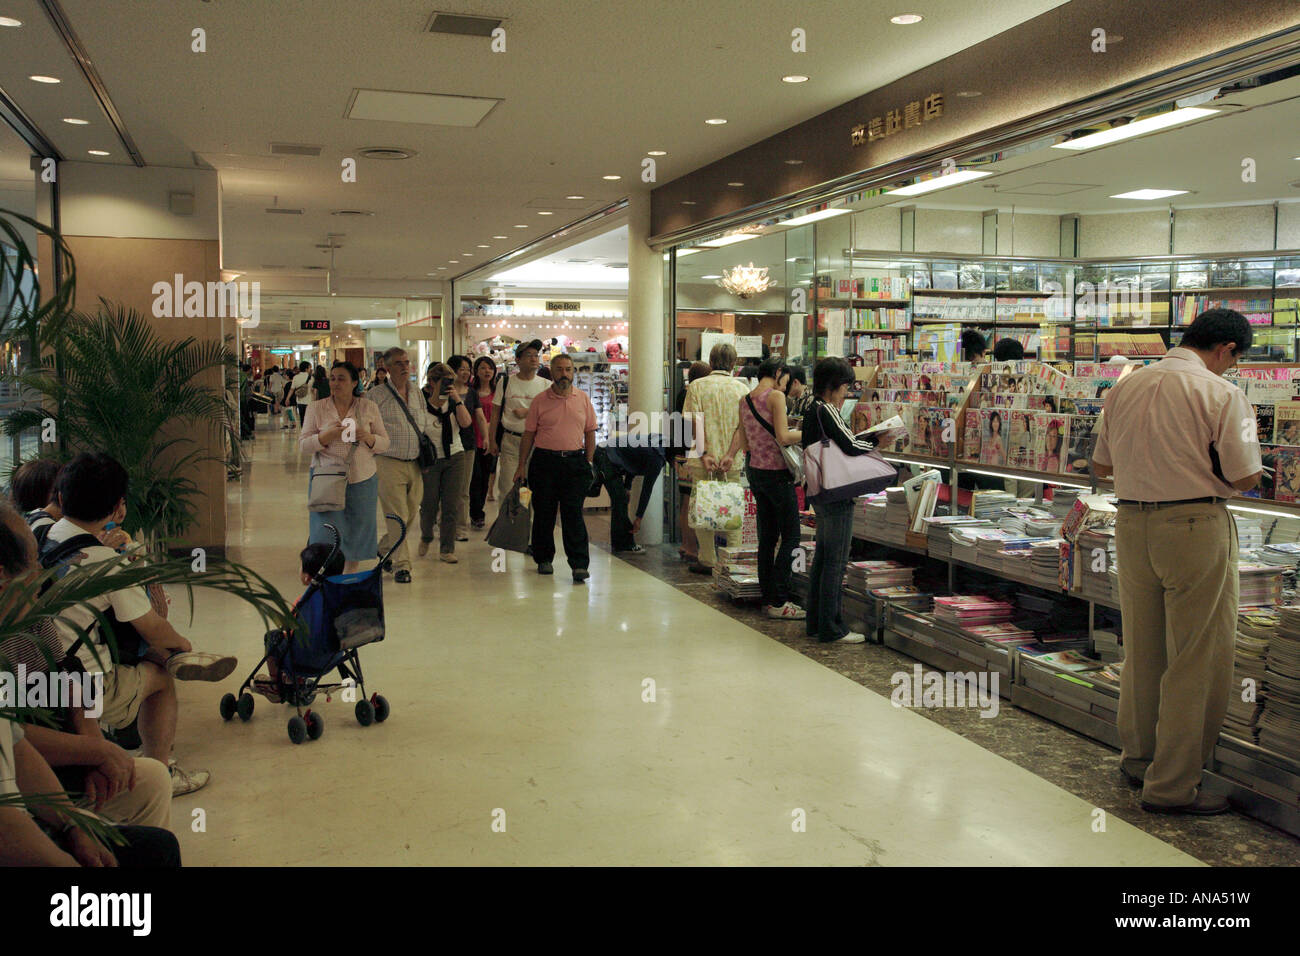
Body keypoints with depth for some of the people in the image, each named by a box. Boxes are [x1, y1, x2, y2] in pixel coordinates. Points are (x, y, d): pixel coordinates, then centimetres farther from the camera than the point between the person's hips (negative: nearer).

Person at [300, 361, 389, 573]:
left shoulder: (369, 408, 5)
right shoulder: (316, 408, 4)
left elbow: (384, 442, 7)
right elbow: (303, 444, 0)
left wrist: (367, 437, -15)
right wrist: (327, 436, -17)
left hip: (362, 479, 2)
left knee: (358, 530, 8)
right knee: (326, 531, -6)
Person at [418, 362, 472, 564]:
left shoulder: (453, 401, 6)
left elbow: (466, 422, -9)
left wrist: (457, 400, -16)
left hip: (455, 458, 3)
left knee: (451, 507, 0)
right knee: (429, 505, 4)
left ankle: (447, 550, 8)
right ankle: (426, 537, 34)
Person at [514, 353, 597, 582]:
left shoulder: (583, 399, 8)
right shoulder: (540, 401, 3)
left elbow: (590, 432, 12)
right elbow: (528, 434, 6)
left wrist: (589, 461, 4)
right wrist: (521, 465, 3)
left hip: (575, 461, 0)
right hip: (545, 461, 0)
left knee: (573, 513, -5)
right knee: (544, 513, 7)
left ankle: (579, 564, -6)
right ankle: (544, 559, 21)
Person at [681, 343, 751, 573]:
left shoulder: (697, 386, -4)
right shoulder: (742, 388, 2)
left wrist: (703, 454, -10)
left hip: (703, 461, -2)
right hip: (733, 460, 2)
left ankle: (708, 561, 11)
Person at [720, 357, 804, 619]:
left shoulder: (745, 400, 10)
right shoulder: (776, 396, -13)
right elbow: (783, 437, -20)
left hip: (755, 470, 8)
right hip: (776, 471, -8)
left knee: (767, 536, 12)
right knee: (790, 535, -3)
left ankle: (767, 599, 14)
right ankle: (778, 602, -5)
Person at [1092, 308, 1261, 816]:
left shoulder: (1125, 387, 7)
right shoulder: (1220, 393, -11)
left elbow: (1101, 465, 14)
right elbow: (1246, 476, -11)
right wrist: (1205, 462, 9)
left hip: (1131, 523, 6)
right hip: (1195, 526, -6)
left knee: (1141, 649, 19)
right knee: (1197, 659, 4)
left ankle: (1138, 756, 35)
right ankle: (1171, 785, 10)